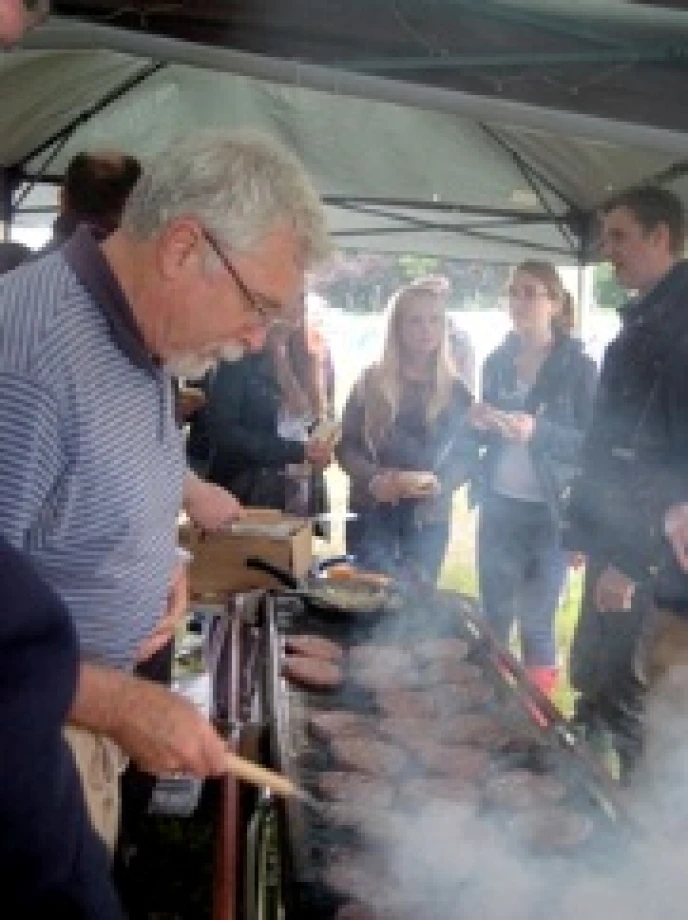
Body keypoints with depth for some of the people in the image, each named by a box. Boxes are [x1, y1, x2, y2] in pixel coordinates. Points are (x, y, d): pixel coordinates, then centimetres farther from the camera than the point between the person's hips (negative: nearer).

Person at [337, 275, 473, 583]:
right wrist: (374, 478, -17)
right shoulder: (371, 381, 3)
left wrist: (439, 483, -17)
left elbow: (465, 455, 4)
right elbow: (345, 445, 2)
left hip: (429, 520, 1)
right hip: (372, 515, -1)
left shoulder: (455, 390, 5)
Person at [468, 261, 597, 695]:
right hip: (498, 507, 4)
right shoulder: (498, 361, 6)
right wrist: (478, 423, -9)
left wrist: (538, 431, -27)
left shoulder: (579, 366, -8)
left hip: (550, 514, -4)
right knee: (494, 617, 13)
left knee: (536, 624, 6)